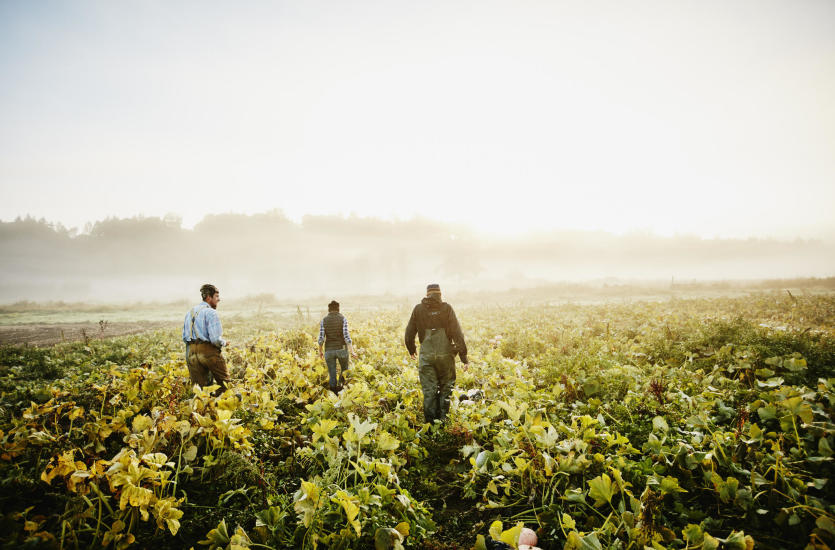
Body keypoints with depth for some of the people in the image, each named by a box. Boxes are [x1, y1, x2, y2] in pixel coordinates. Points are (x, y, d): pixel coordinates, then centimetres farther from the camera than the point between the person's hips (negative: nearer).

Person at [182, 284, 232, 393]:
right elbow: (216, 339, -18)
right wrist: (224, 343, 1)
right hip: (209, 351, -7)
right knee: (225, 383, 5)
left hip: (191, 353, 7)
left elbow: (184, 337, 17)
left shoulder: (190, 312, 16)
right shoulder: (211, 313, -10)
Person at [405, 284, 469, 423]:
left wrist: (411, 351, 29)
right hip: (445, 354, -1)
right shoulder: (447, 308, -3)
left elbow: (409, 333, 11)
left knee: (429, 391, 7)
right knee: (446, 388, 15)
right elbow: (457, 334, -7)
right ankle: (442, 420, 15)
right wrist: (464, 357, -3)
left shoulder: (418, 309, 4)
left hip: (426, 356, 1)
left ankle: (430, 423, 9)